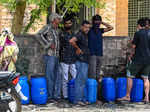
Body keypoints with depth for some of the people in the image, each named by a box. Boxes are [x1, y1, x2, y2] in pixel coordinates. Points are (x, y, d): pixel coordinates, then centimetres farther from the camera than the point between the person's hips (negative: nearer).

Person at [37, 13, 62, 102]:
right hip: (50, 55, -8)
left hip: (56, 56, 8)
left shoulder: (57, 30, 17)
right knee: (50, 77, -5)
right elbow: (39, 34, -23)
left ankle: (56, 95, 13)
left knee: (58, 77, 7)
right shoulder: (48, 27, -7)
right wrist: (49, 44, -21)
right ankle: (49, 96, 0)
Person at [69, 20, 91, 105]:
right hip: (81, 61, -9)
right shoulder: (80, 34, -14)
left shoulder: (86, 35, 15)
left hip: (85, 61, 9)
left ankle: (81, 98, 17)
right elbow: (71, 41, -31)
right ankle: (78, 99, -6)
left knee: (83, 80, 12)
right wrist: (78, 49, -18)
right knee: (81, 80, -9)